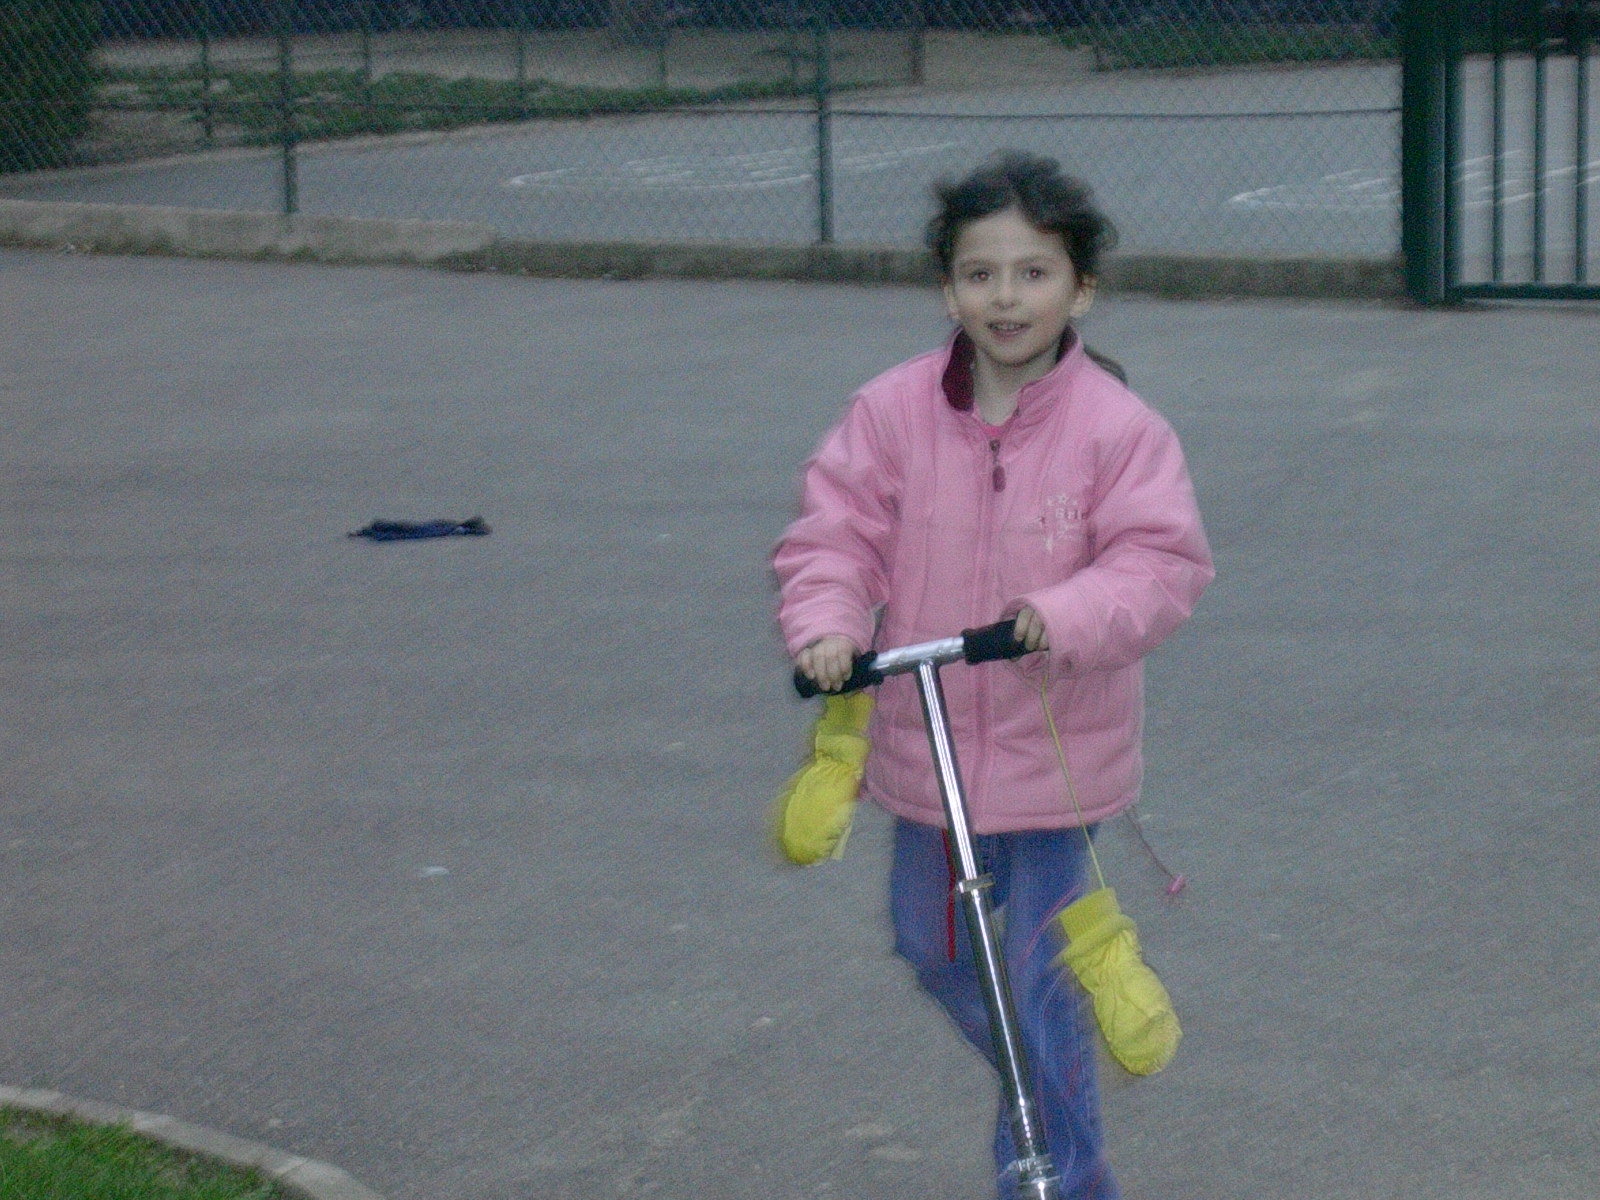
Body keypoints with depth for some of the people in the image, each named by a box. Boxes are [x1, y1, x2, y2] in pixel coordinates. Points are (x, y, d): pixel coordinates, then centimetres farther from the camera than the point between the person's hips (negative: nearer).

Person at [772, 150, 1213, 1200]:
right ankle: (1052, 1086, 46)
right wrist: (826, 624, -21)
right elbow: (833, 534, -2)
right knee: (934, 950, 20)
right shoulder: (893, 413, -6)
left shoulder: (1117, 427, -13)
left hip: (1057, 749, -4)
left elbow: (1161, 563, -15)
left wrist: (1063, 618, -32)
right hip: (927, 743, 4)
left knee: (1040, 978, -1)